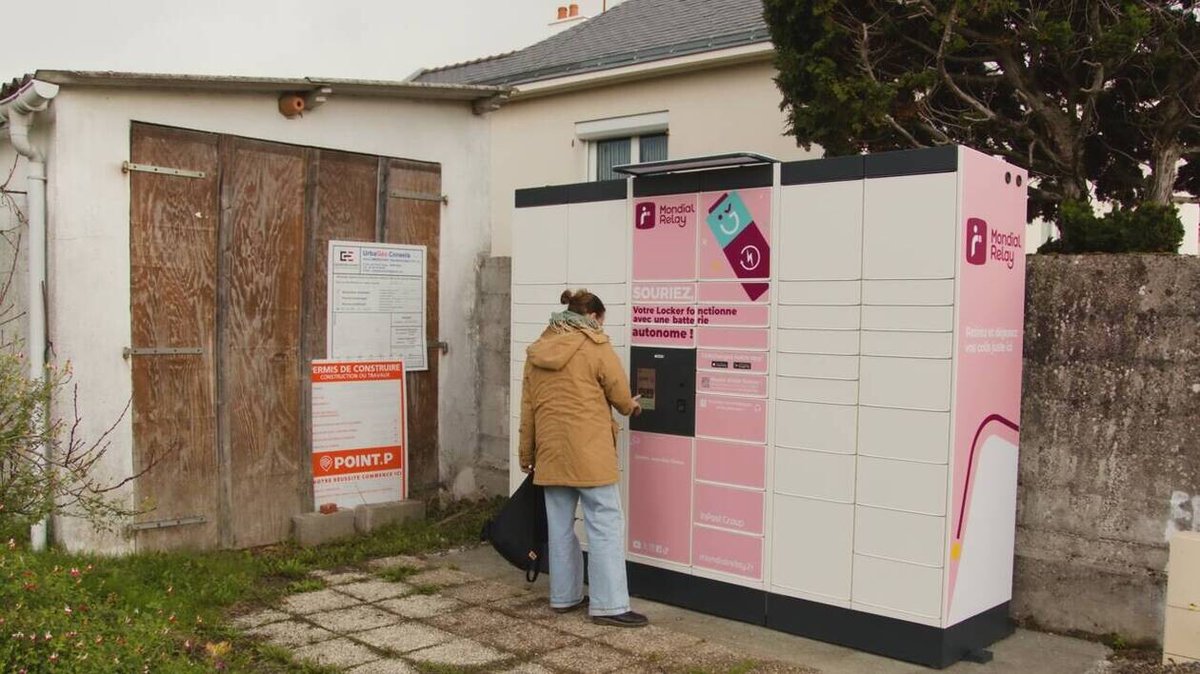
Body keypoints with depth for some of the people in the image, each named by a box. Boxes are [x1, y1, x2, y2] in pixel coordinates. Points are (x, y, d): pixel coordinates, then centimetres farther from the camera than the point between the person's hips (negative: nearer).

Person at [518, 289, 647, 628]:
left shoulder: (537, 351, 10)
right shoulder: (596, 347, -7)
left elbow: (527, 408, 13)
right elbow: (620, 395, -2)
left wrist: (527, 454, 21)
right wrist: (631, 406, 22)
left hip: (550, 453, 6)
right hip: (589, 453, -6)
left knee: (560, 526, 14)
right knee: (606, 525, -2)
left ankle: (564, 596, 23)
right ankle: (609, 605, -2)